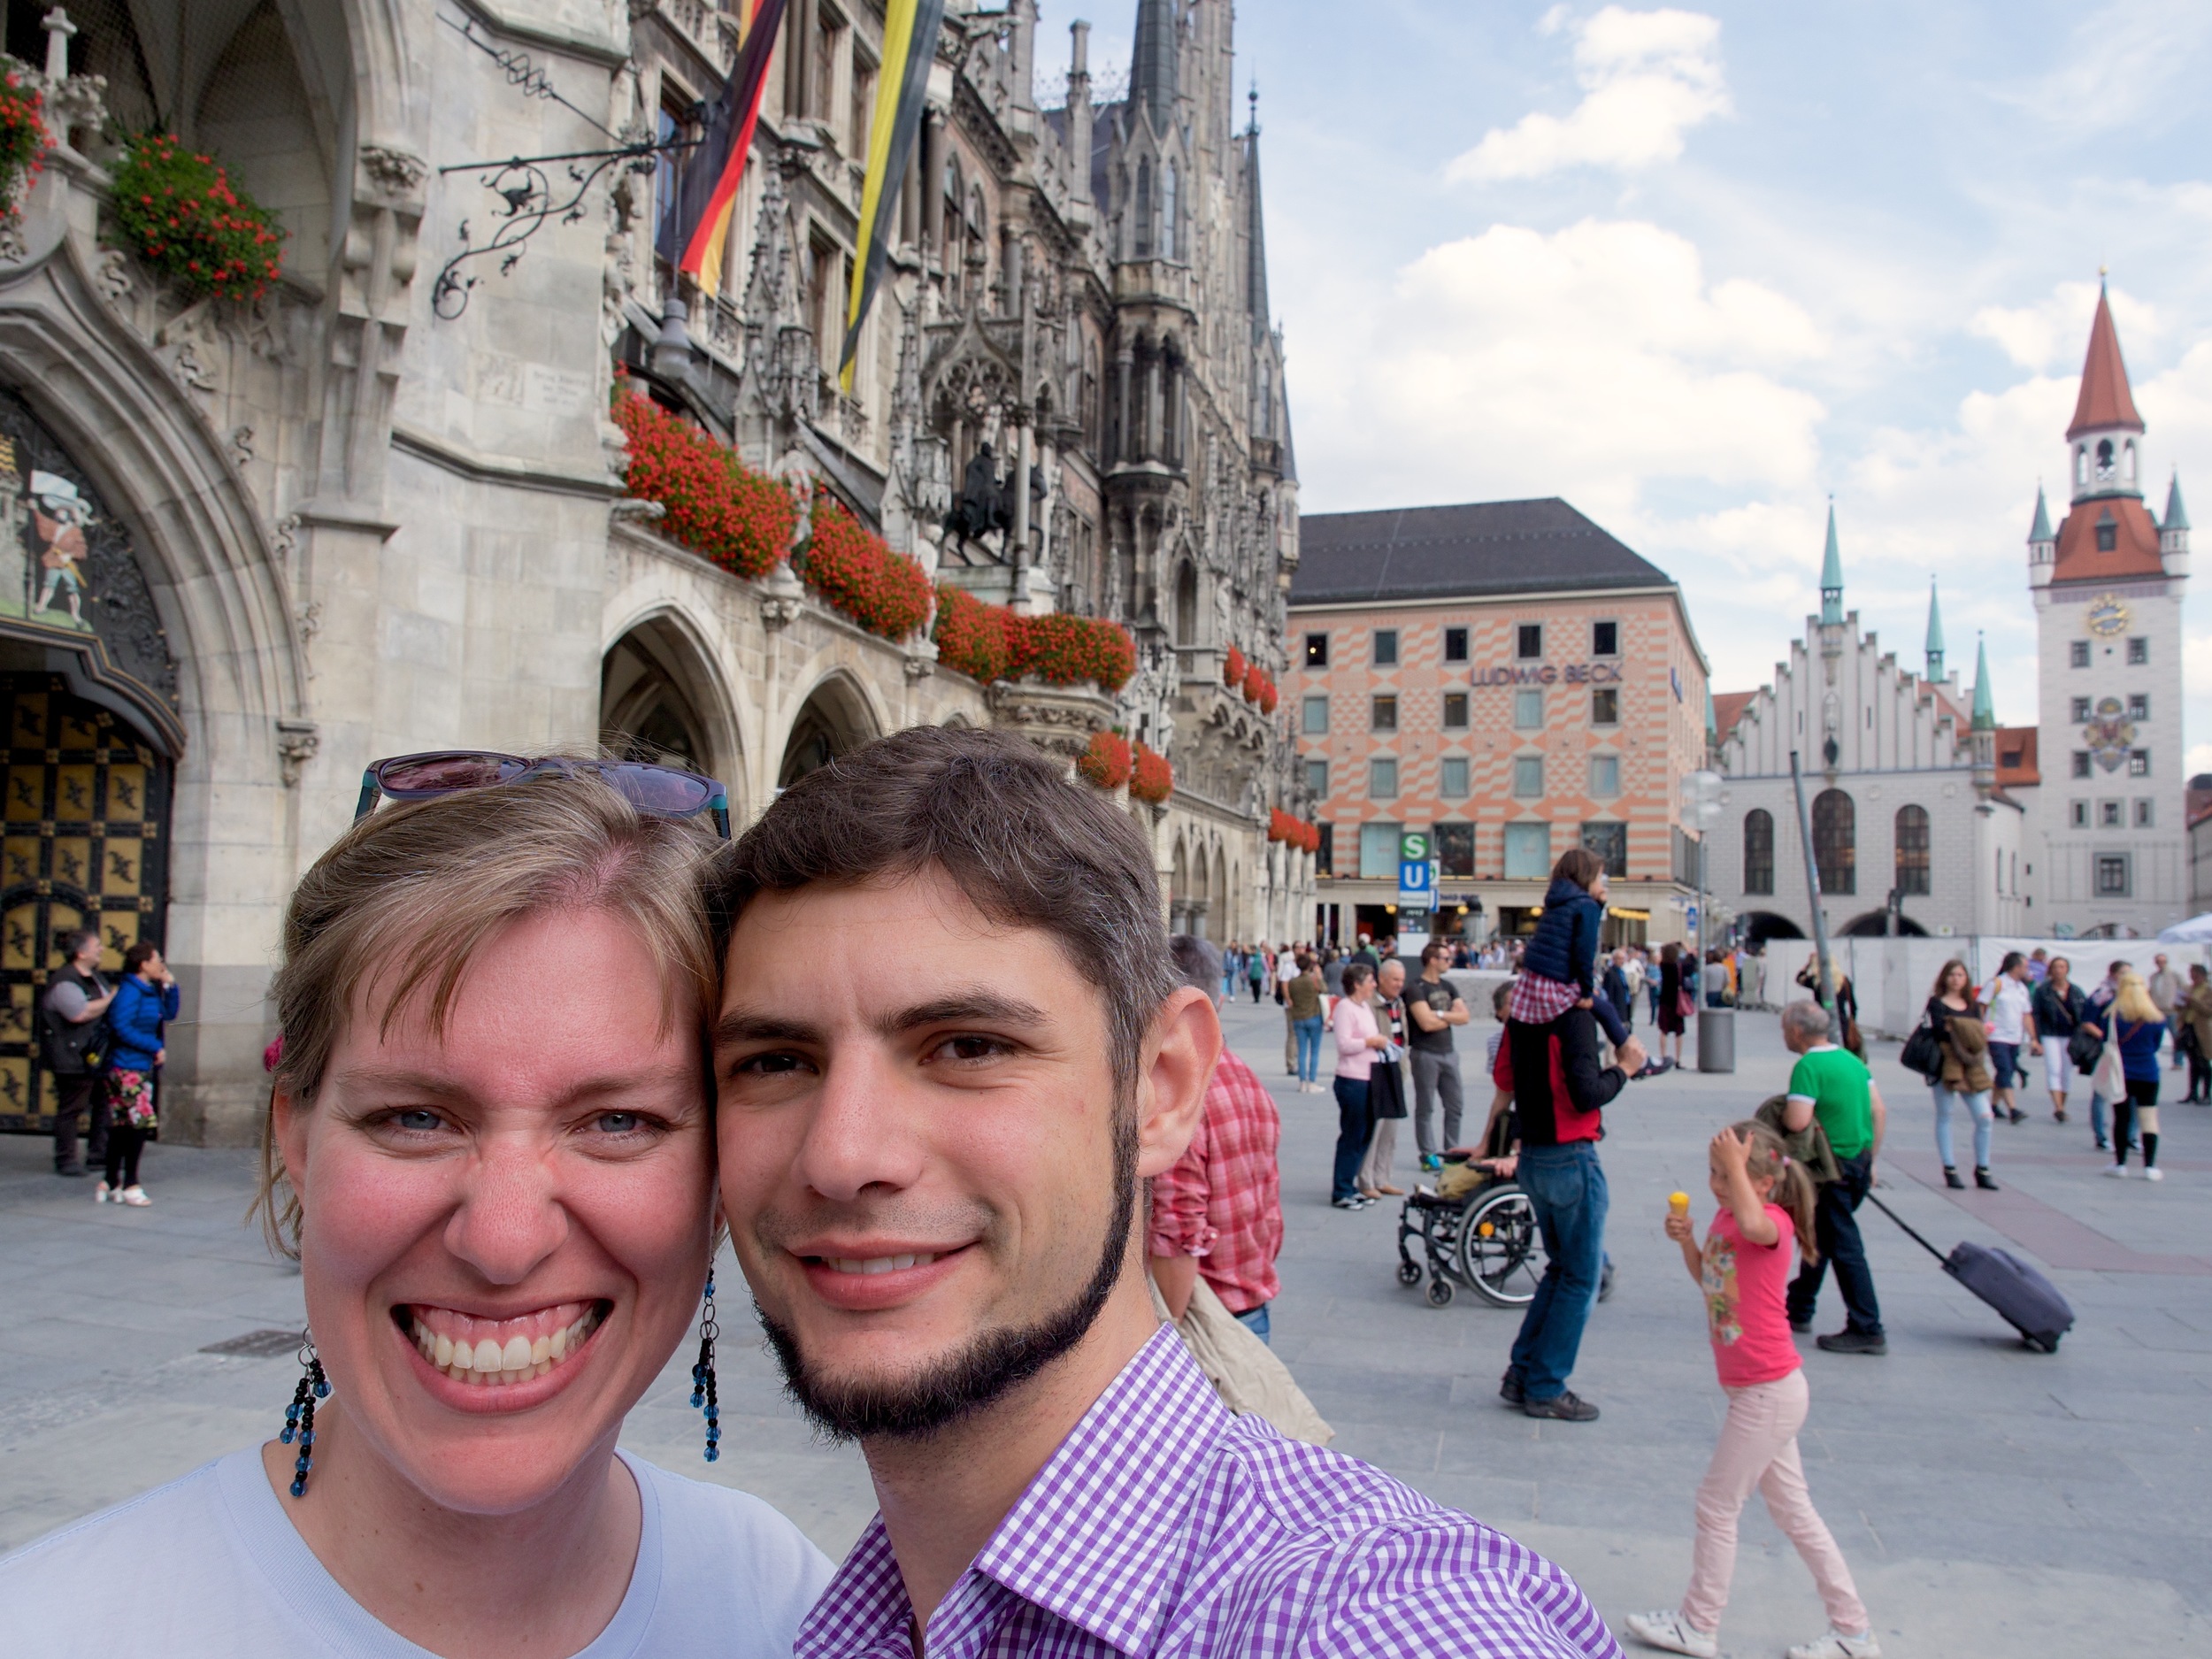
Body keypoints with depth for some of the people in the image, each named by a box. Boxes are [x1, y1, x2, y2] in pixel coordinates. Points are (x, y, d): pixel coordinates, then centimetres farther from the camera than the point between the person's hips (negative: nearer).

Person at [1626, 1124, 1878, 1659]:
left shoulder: (1774, 1221, -21)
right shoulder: (1726, 1217, 4)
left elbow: (1753, 1225, -46)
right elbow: (1707, 1279, 15)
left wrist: (1735, 1163, -42)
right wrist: (1686, 1239, 0)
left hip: (1769, 1391, -9)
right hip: (1760, 1391, 9)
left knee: (1716, 1505, 3)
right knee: (1791, 1508, 16)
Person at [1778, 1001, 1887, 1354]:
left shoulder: (1808, 1066, -18)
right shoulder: (1851, 1059, 9)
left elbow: (1797, 1122, -27)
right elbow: (1879, 1111, 11)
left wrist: (1783, 1110, -5)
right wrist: (1870, 1160, 17)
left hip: (1833, 1168, -9)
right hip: (1860, 1162, 9)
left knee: (1844, 1246, -2)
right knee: (1820, 1235, 20)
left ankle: (1867, 1329, 2)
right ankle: (1799, 1310, 31)